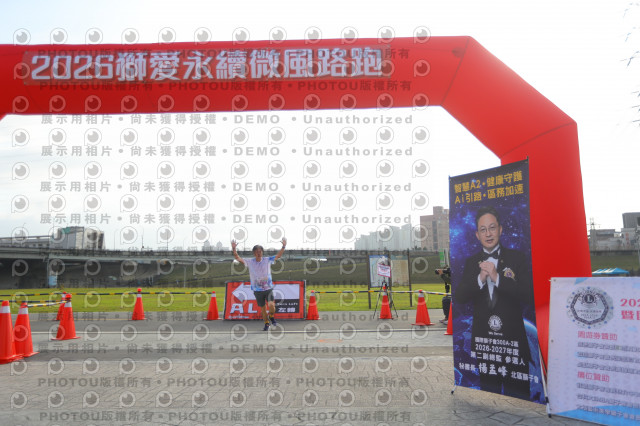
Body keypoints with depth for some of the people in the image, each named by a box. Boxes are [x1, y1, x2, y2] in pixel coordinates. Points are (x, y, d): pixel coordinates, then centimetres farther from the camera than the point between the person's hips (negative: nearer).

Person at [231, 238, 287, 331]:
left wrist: (283, 247, -18)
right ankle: (266, 323, 32)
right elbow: (238, 258, -6)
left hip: (268, 288, -1)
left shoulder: (267, 260, -1)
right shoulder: (250, 262, -2)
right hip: (257, 290, 1)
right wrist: (234, 249, -22)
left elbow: (278, 255, -4)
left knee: (271, 305, -20)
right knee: (263, 308, 9)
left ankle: (272, 316, 11)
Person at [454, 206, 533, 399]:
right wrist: (480, 279, -15)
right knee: (488, 391, 14)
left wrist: (498, 278, -20)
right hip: (483, 338, 3)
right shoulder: (471, 262, 7)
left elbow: (530, 296, -13)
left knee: (518, 393, 2)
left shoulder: (517, 258, -2)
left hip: (513, 337, -3)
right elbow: (458, 298, -1)